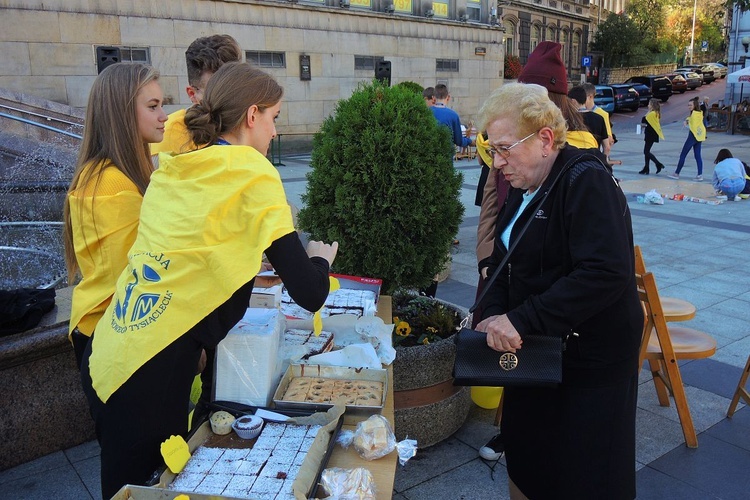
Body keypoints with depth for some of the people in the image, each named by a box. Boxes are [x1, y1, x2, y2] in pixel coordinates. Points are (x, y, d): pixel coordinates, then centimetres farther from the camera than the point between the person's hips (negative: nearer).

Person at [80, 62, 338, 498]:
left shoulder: (174, 168, 7)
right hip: (148, 380, -7)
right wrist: (321, 257, 5)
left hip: (106, 360, 7)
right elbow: (310, 295, -14)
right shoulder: (252, 173, -13)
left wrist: (246, 273, 21)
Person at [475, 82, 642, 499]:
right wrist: (495, 315, -7)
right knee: (527, 458, 19)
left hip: (589, 361, -8)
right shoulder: (525, 188, 8)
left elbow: (606, 273, -31)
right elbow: (505, 260, 11)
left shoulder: (587, 181, -19)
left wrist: (521, 320, -31)